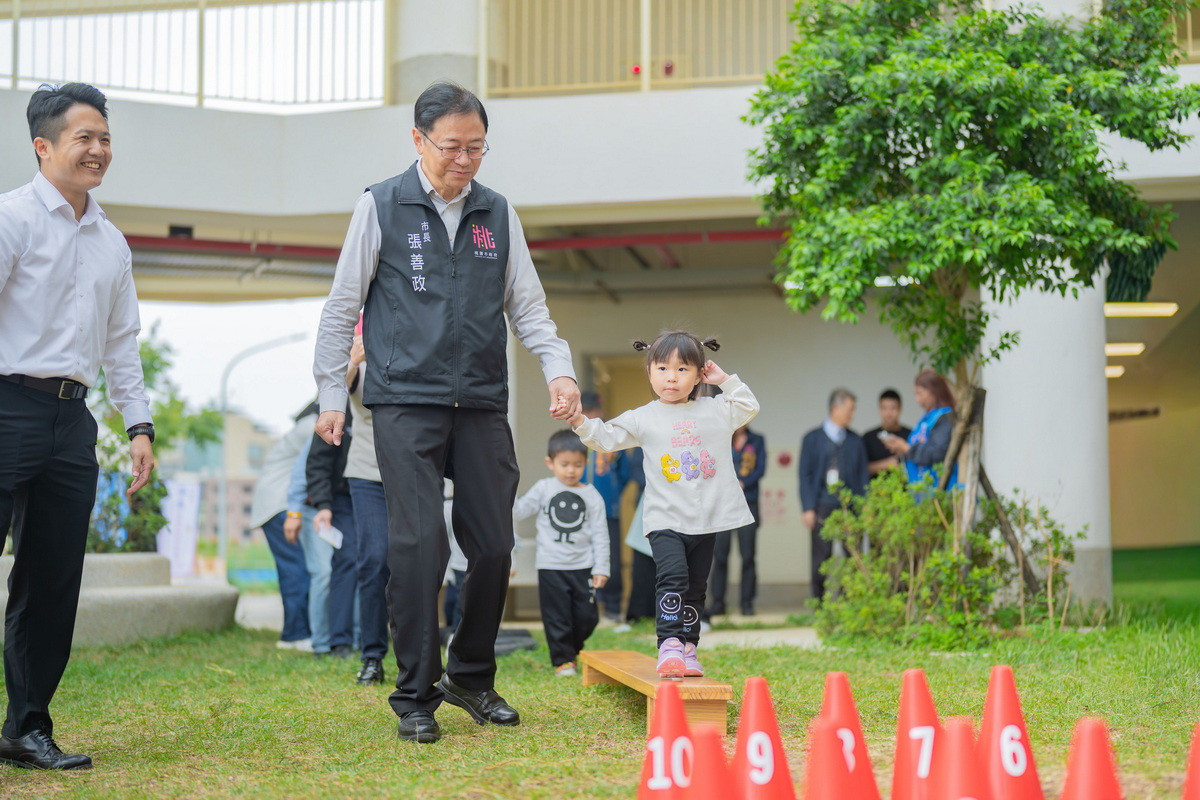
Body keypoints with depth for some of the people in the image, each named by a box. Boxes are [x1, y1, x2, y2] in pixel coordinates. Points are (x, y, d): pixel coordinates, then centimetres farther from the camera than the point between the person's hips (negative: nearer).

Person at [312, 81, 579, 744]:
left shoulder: (499, 214, 12)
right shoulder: (380, 207, 3)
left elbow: (528, 307, 15)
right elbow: (342, 309, 6)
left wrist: (559, 369, -2)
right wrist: (331, 395, 1)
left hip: (483, 405, 4)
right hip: (405, 403, -3)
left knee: (493, 545, 3)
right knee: (417, 544, -10)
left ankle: (471, 676, 23)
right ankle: (416, 696, 2)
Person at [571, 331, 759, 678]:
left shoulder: (716, 411, 10)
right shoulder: (643, 418, 4)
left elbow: (749, 407, 21)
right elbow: (608, 437, 5)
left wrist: (727, 381, 10)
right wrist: (581, 422, -10)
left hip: (706, 519, 3)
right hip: (666, 520, -3)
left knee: (696, 587, 9)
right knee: (673, 576, -21)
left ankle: (688, 647, 18)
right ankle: (669, 645, -19)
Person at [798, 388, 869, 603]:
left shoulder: (855, 441, 13)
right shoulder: (812, 439, 5)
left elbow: (863, 475, 13)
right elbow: (805, 475, 1)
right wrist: (808, 508, -7)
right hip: (823, 505, -2)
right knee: (821, 559, -2)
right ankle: (819, 604, 4)